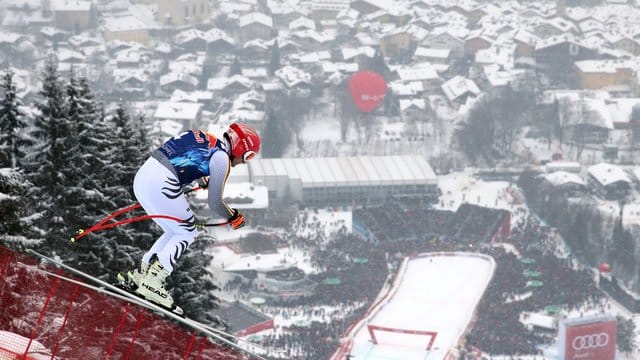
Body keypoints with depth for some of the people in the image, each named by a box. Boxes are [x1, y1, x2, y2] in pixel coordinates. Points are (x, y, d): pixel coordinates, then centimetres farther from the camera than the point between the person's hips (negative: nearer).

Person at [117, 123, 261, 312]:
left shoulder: (206, 139, 21)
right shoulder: (222, 158, -3)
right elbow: (214, 203, -2)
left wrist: (202, 180, 54)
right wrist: (234, 217, 17)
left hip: (141, 176, 9)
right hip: (161, 184, -9)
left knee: (175, 232, 20)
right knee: (187, 233, 5)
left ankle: (139, 275, 15)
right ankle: (153, 280, -8)